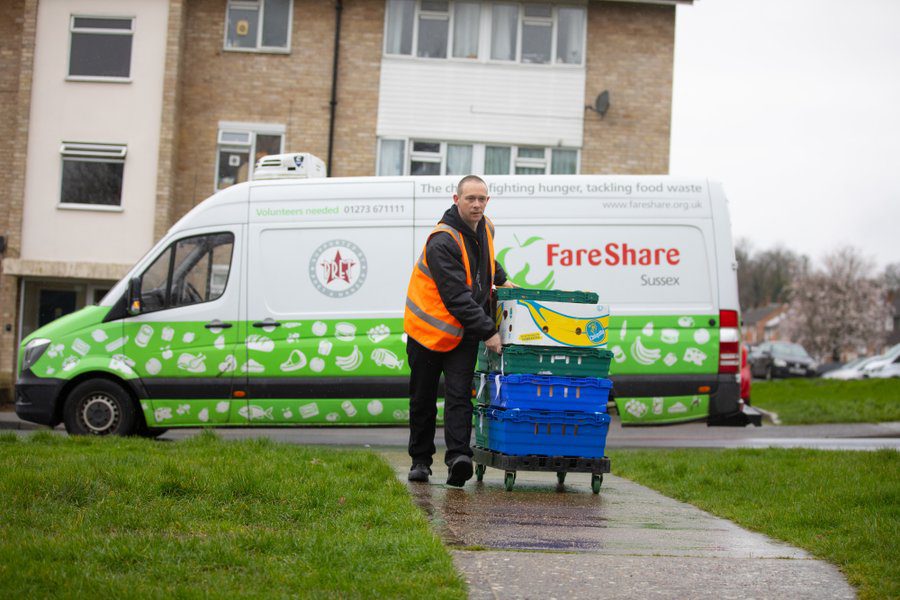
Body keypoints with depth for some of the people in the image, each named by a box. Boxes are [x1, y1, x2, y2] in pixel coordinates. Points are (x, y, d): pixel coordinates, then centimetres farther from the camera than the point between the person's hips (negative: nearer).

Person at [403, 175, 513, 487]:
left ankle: (458, 457, -20)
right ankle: (420, 460, 20)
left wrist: (501, 279, 15)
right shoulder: (442, 241, -23)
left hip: (463, 333, 5)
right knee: (423, 400, 7)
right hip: (429, 328, -5)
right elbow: (456, 297, -27)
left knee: (459, 395, -11)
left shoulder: (485, 229, 3)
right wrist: (487, 331, -26)